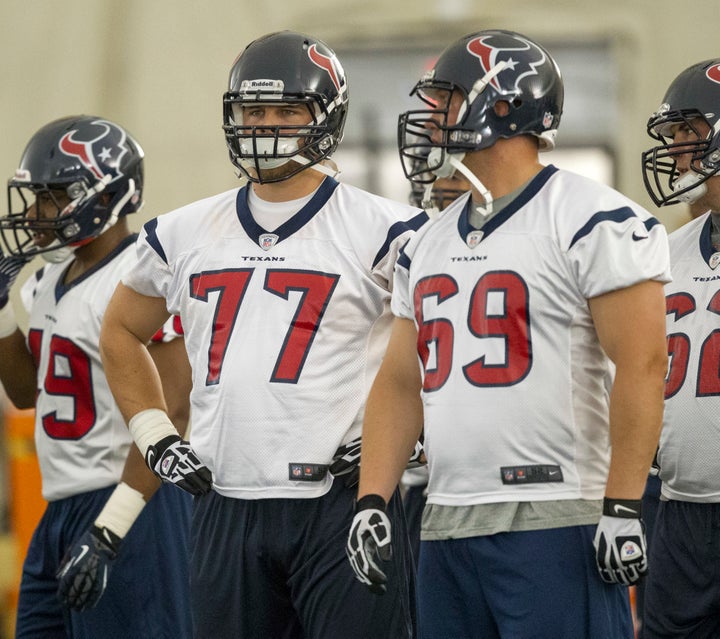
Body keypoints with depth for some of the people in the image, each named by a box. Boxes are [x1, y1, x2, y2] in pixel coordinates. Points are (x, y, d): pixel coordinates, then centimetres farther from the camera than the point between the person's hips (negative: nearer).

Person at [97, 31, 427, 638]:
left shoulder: (380, 232, -2)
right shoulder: (185, 235, 12)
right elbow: (122, 332, 28)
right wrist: (156, 438, 17)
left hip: (340, 505, -5)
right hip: (225, 512, 5)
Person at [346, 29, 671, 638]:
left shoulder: (594, 222, -7)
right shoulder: (427, 245, 18)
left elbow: (642, 364, -13)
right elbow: (401, 383, 20)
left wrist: (623, 508, -18)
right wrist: (371, 502, 10)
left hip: (554, 522, -8)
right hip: (447, 527, 8)